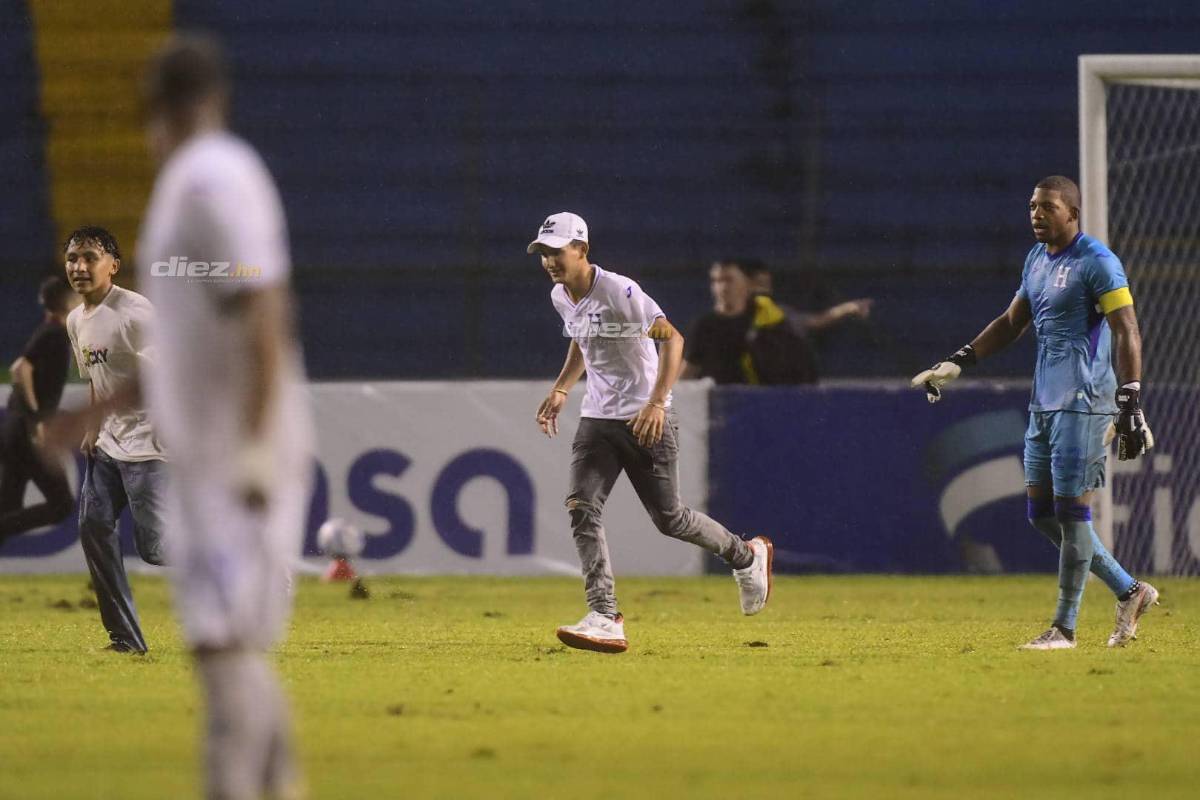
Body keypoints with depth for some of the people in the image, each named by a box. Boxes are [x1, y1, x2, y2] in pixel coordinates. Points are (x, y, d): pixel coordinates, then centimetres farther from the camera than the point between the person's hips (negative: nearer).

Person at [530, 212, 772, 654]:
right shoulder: (562, 297, 6)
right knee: (581, 506, -13)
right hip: (597, 419, 7)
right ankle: (605, 619, -18)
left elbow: (671, 337, -23)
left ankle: (746, 555, 30)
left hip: (646, 420, -7)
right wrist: (560, 390, 14)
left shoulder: (619, 292, -19)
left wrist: (657, 402, -32)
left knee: (668, 518, 1)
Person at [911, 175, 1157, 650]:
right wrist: (957, 363, 19)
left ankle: (1064, 629, -2)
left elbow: (1126, 332, -16)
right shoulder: (1036, 260, 16)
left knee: (1071, 511, -7)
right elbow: (1012, 323, 26)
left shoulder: (1097, 262, -11)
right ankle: (1129, 592, 19)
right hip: (1043, 405, 9)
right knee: (1041, 513, 9)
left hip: (1083, 404, -9)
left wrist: (1131, 404, -23)